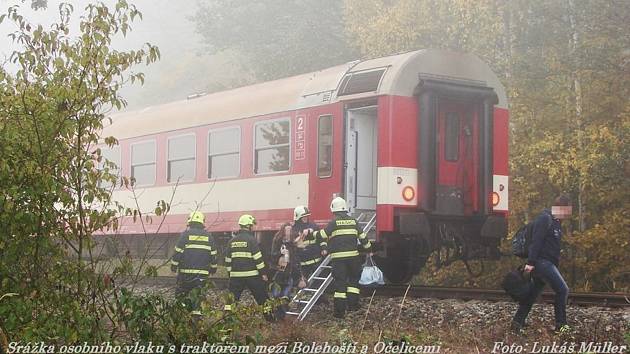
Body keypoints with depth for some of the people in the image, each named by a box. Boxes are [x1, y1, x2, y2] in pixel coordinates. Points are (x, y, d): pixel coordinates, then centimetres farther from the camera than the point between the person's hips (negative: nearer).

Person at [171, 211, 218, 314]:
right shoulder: (208, 236, 8)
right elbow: (213, 254, 13)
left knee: (181, 294, 4)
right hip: (203, 272, 3)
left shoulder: (186, 234, -4)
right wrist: (213, 268, 23)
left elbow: (178, 251, -4)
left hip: (186, 271, -3)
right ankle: (196, 310, -1)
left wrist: (174, 266, 5)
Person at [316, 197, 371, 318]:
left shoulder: (334, 223, -4)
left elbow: (322, 235, -1)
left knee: (339, 283, 1)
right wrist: (369, 249, 24)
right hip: (353, 255, 2)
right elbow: (363, 237, 11)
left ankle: (339, 311, 1)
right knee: (353, 280, 19)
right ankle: (352, 304, 9)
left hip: (338, 258, -2)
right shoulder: (353, 221, 7)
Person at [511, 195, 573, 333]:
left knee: (533, 293, 11)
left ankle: (517, 323, 16)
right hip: (542, 262, -10)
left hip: (549, 263, 10)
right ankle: (561, 324, -4)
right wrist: (530, 263, -23)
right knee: (562, 290, -10)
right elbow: (536, 241, -19)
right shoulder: (544, 219, -12)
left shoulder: (556, 221, 19)